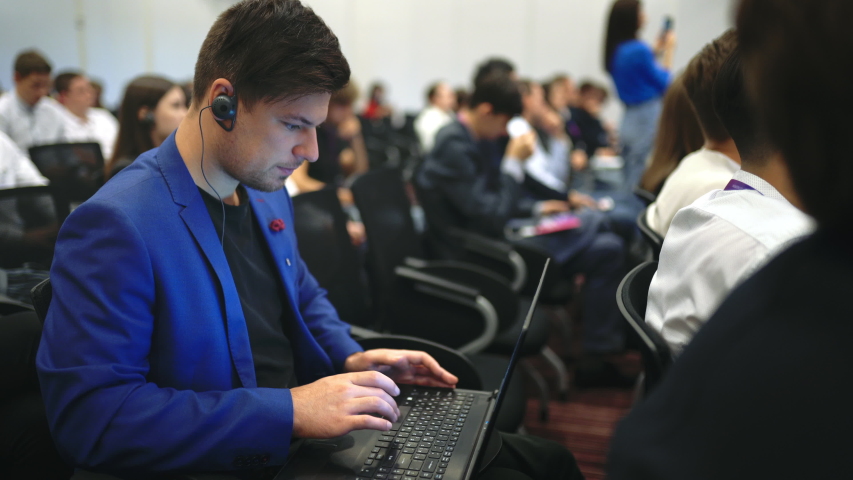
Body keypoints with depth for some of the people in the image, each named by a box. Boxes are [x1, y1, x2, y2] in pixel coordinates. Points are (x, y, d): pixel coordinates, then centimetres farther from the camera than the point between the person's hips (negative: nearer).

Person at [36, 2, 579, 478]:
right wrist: (286, 411, -26)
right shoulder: (116, 225, -19)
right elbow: (88, 414, -24)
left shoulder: (267, 191, 7)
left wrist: (349, 357, 3)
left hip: (307, 432, 8)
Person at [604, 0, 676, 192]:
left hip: (628, 117, 8)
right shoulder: (638, 50, -16)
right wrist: (668, 51, 3)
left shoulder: (615, 50, 8)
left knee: (630, 176, 12)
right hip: (648, 117, -8)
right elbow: (663, 83, -6)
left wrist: (655, 52, 18)